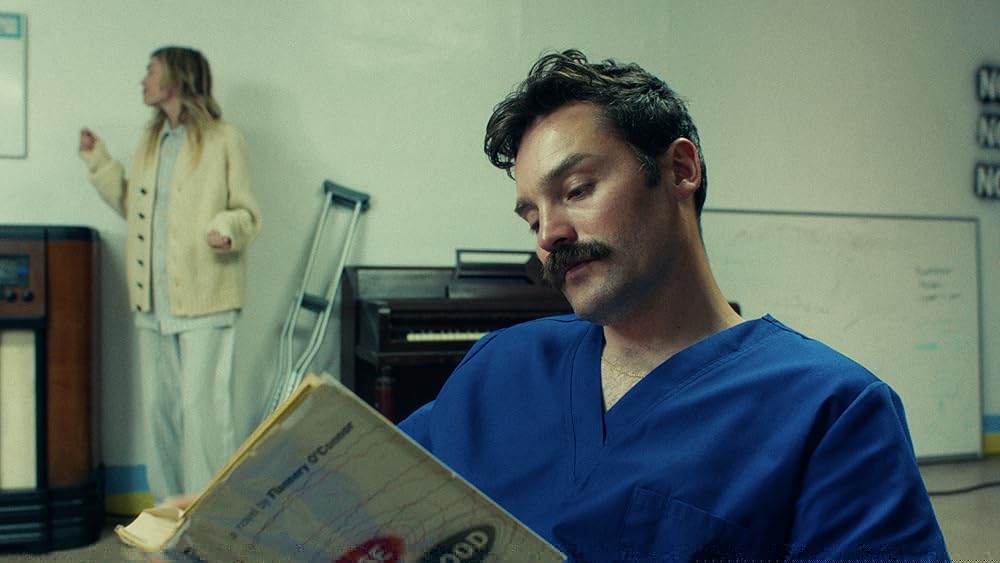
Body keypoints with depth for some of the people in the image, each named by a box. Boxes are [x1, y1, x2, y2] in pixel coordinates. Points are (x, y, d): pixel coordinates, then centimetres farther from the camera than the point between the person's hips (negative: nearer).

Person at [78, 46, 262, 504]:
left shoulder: (223, 140, -2)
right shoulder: (150, 142, 19)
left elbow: (248, 212, -3)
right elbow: (131, 206, 24)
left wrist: (227, 228, -24)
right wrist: (98, 161, 18)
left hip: (204, 299, -7)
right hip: (152, 299, 7)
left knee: (203, 406, -8)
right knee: (157, 407, 11)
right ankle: (167, 507, 22)